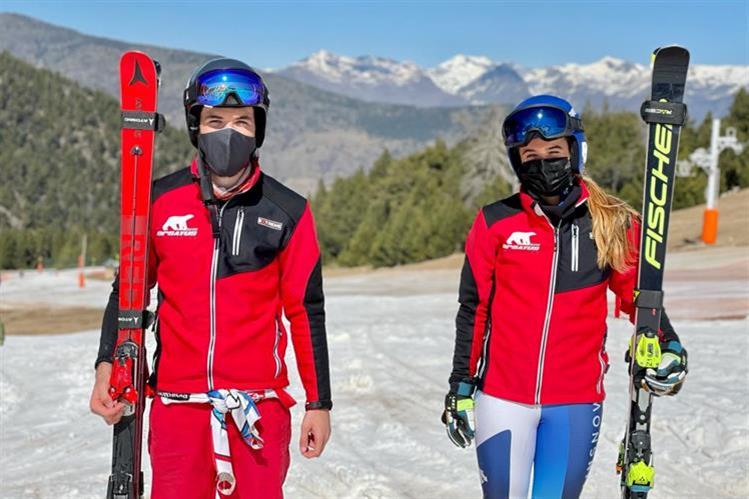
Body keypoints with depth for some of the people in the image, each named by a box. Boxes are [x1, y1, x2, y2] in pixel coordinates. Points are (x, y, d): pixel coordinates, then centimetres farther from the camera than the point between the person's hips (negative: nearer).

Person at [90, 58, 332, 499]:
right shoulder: (160, 201, 3)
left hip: (260, 407, -1)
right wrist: (107, 367, 0)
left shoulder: (288, 212, 0)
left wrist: (319, 403, 4)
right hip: (177, 404, 1)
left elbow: (307, 311, 4)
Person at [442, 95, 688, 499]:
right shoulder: (495, 223, -2)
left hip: (576, 403, 1)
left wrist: (668, 346, -11)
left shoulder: (614, 225, 0)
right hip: (502, 398, -1)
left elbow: (638, 297, 7)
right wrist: (461, 386, 4)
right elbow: (473, 310, 3)